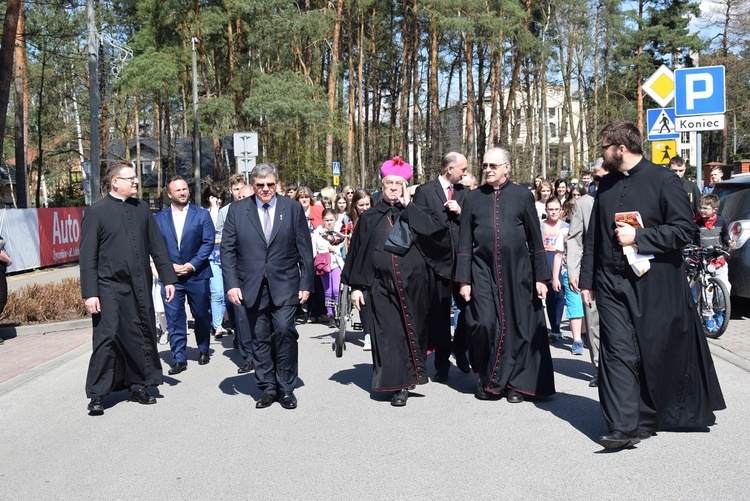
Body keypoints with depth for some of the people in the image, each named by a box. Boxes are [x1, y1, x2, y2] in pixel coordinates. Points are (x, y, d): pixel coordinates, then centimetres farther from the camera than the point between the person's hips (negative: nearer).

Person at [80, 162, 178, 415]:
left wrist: (168, 278, 7)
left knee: (142, 337, 9)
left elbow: (157, 246, 12)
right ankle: (97, 394, 6)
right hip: (110, 287, -4)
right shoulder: (96, 212, -3)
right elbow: (88, 256, -5)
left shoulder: (141, 208, 10)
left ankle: (138, 386, 24)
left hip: (140, 286, 4)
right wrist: (90, 293, -11)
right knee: (106, 338, -6)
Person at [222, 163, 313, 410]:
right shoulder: (237, 210, 6)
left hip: (284, 285, -1)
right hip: (252, 286, 1)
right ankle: (267, 388, 18)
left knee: (284, 330, -12)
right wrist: (231, 284, -4)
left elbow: (305, 249, 5)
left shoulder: (293, 208, 5)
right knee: (260, 338, 6)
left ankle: (286, 388, 3)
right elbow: (227, 249, 4)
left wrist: (306, 283, 0)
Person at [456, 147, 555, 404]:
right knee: (484, 324, -10)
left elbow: (535, 240, 5)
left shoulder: (522, 195, 4)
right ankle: (488, 380, 12)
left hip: (517, 272, 0)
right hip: (483, 273, 0)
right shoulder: (473, 198, 7)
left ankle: (515, 383, 17)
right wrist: (464, 280, 0)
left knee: (518, 327, 2)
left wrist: (541, 277, 0)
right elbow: (465, 243, 6)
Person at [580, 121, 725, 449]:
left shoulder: (663, 181, -4)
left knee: (657, 354, 7)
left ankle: (645, 419, 25)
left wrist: (638, 236, -16)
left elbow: (684, 229, -10)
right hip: (612, 284, 4)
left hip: (654, 284, -4)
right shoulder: (606, 185, 13)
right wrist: (587, 279, 13)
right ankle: (624, 426, -3)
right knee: (619, 353, -4)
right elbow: (593, 237, 16)